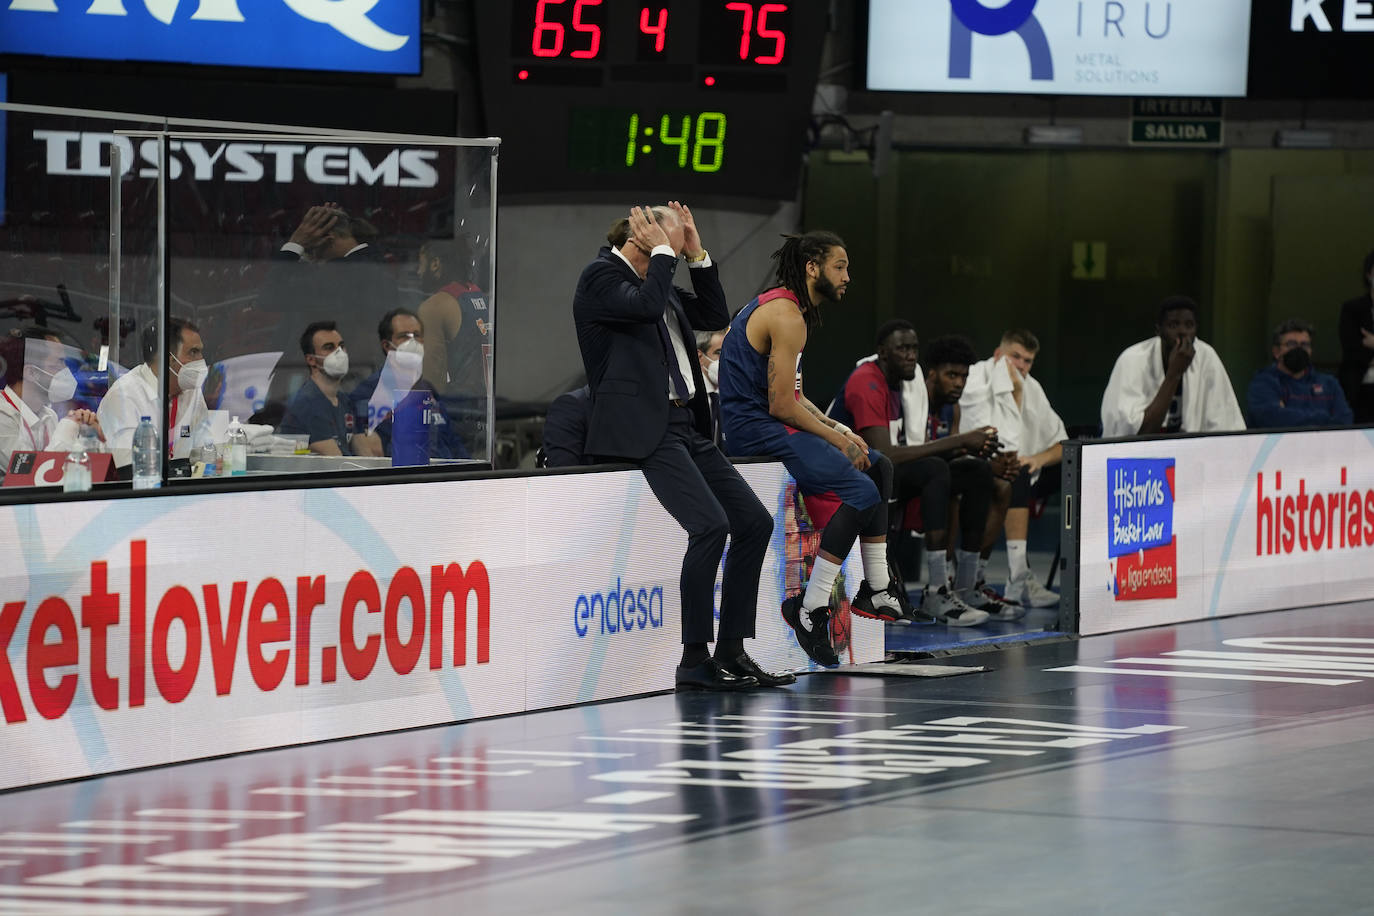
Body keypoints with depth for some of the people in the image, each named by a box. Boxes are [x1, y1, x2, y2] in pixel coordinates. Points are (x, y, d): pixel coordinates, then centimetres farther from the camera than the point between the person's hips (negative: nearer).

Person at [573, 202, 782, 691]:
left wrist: (697, 255, 14)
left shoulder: (656, 281, 20)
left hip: (684, 426, 10)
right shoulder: (602, 275, -6)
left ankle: (731, 651, 6)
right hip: (642, 428, -10)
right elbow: (646, 305, -24)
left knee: (755, 522, 3)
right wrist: (663, 253, -9)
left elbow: (716, 316, 23)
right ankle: (694, 660, -17)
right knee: (711, 523, -23)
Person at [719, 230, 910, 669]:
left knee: (879, 468, 16)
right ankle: (810, 609, -22)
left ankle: (876, 591, 16)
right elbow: (781, 405, -21)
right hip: (757, 431, -11)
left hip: (771, 424, 11)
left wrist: (839, 430, 9)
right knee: (861, 490, -21)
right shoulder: (786, 316, -16)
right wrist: (836, 438, -10)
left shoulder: (782, 308, 18)